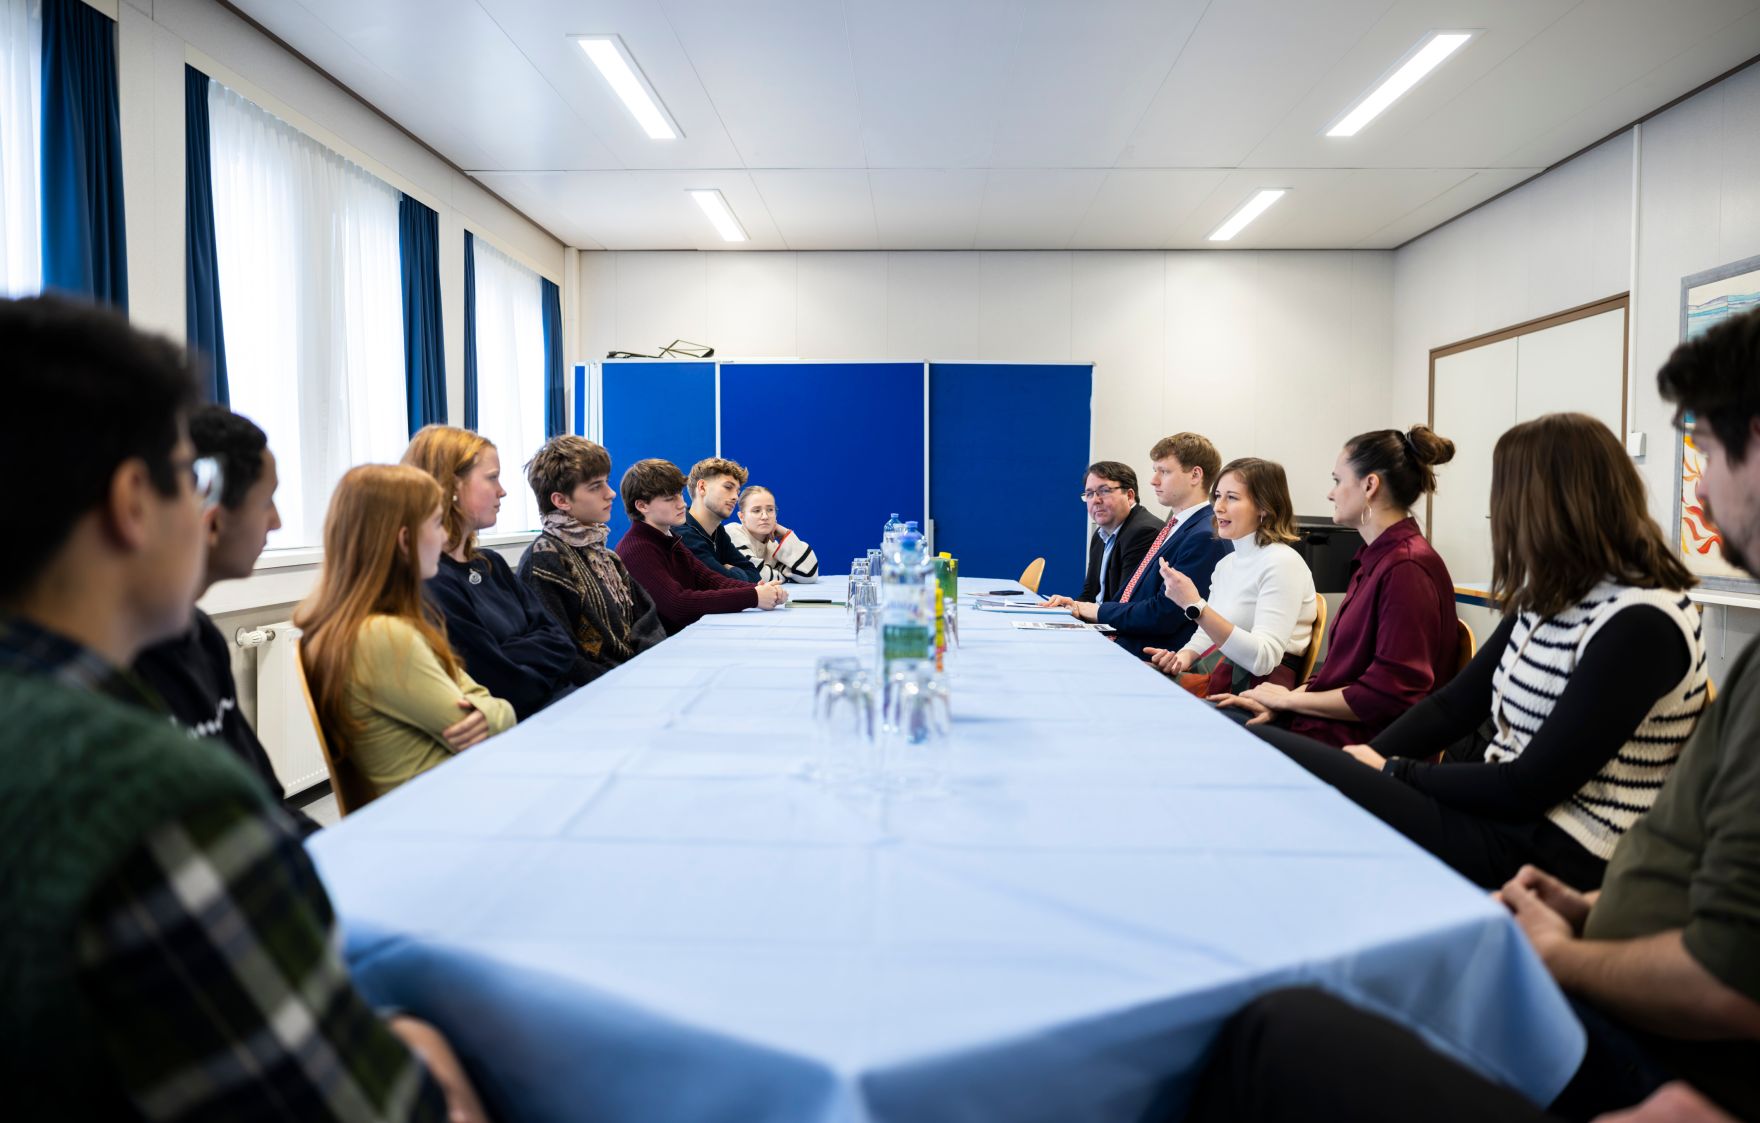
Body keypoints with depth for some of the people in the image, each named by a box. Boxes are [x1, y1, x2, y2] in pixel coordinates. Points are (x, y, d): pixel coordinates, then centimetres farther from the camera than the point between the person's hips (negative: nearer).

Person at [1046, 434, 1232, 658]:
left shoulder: (1207, 538, -15)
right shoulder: (1172, 527, 17)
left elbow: (1163, 616, -19)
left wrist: (1101, 611, -7)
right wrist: (1084, 607, 4)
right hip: (1121, 645, 9)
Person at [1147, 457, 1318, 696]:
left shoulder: (1282, 563, -12)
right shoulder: (1225, 564, 13)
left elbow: (1263, 659, -21)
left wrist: (1195, 605, -27)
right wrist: (1183, 657, -5)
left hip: (1255, 691, -7)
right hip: (1212, 678, 7)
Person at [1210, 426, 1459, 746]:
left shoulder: (1407, 568, -18)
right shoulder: (1375, 557, 14)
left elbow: (1391, 695, -20)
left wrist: (1288, 698, -10)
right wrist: (1278, 703, 2)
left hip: (1357, 741, -9)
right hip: (1328, 721, 9)